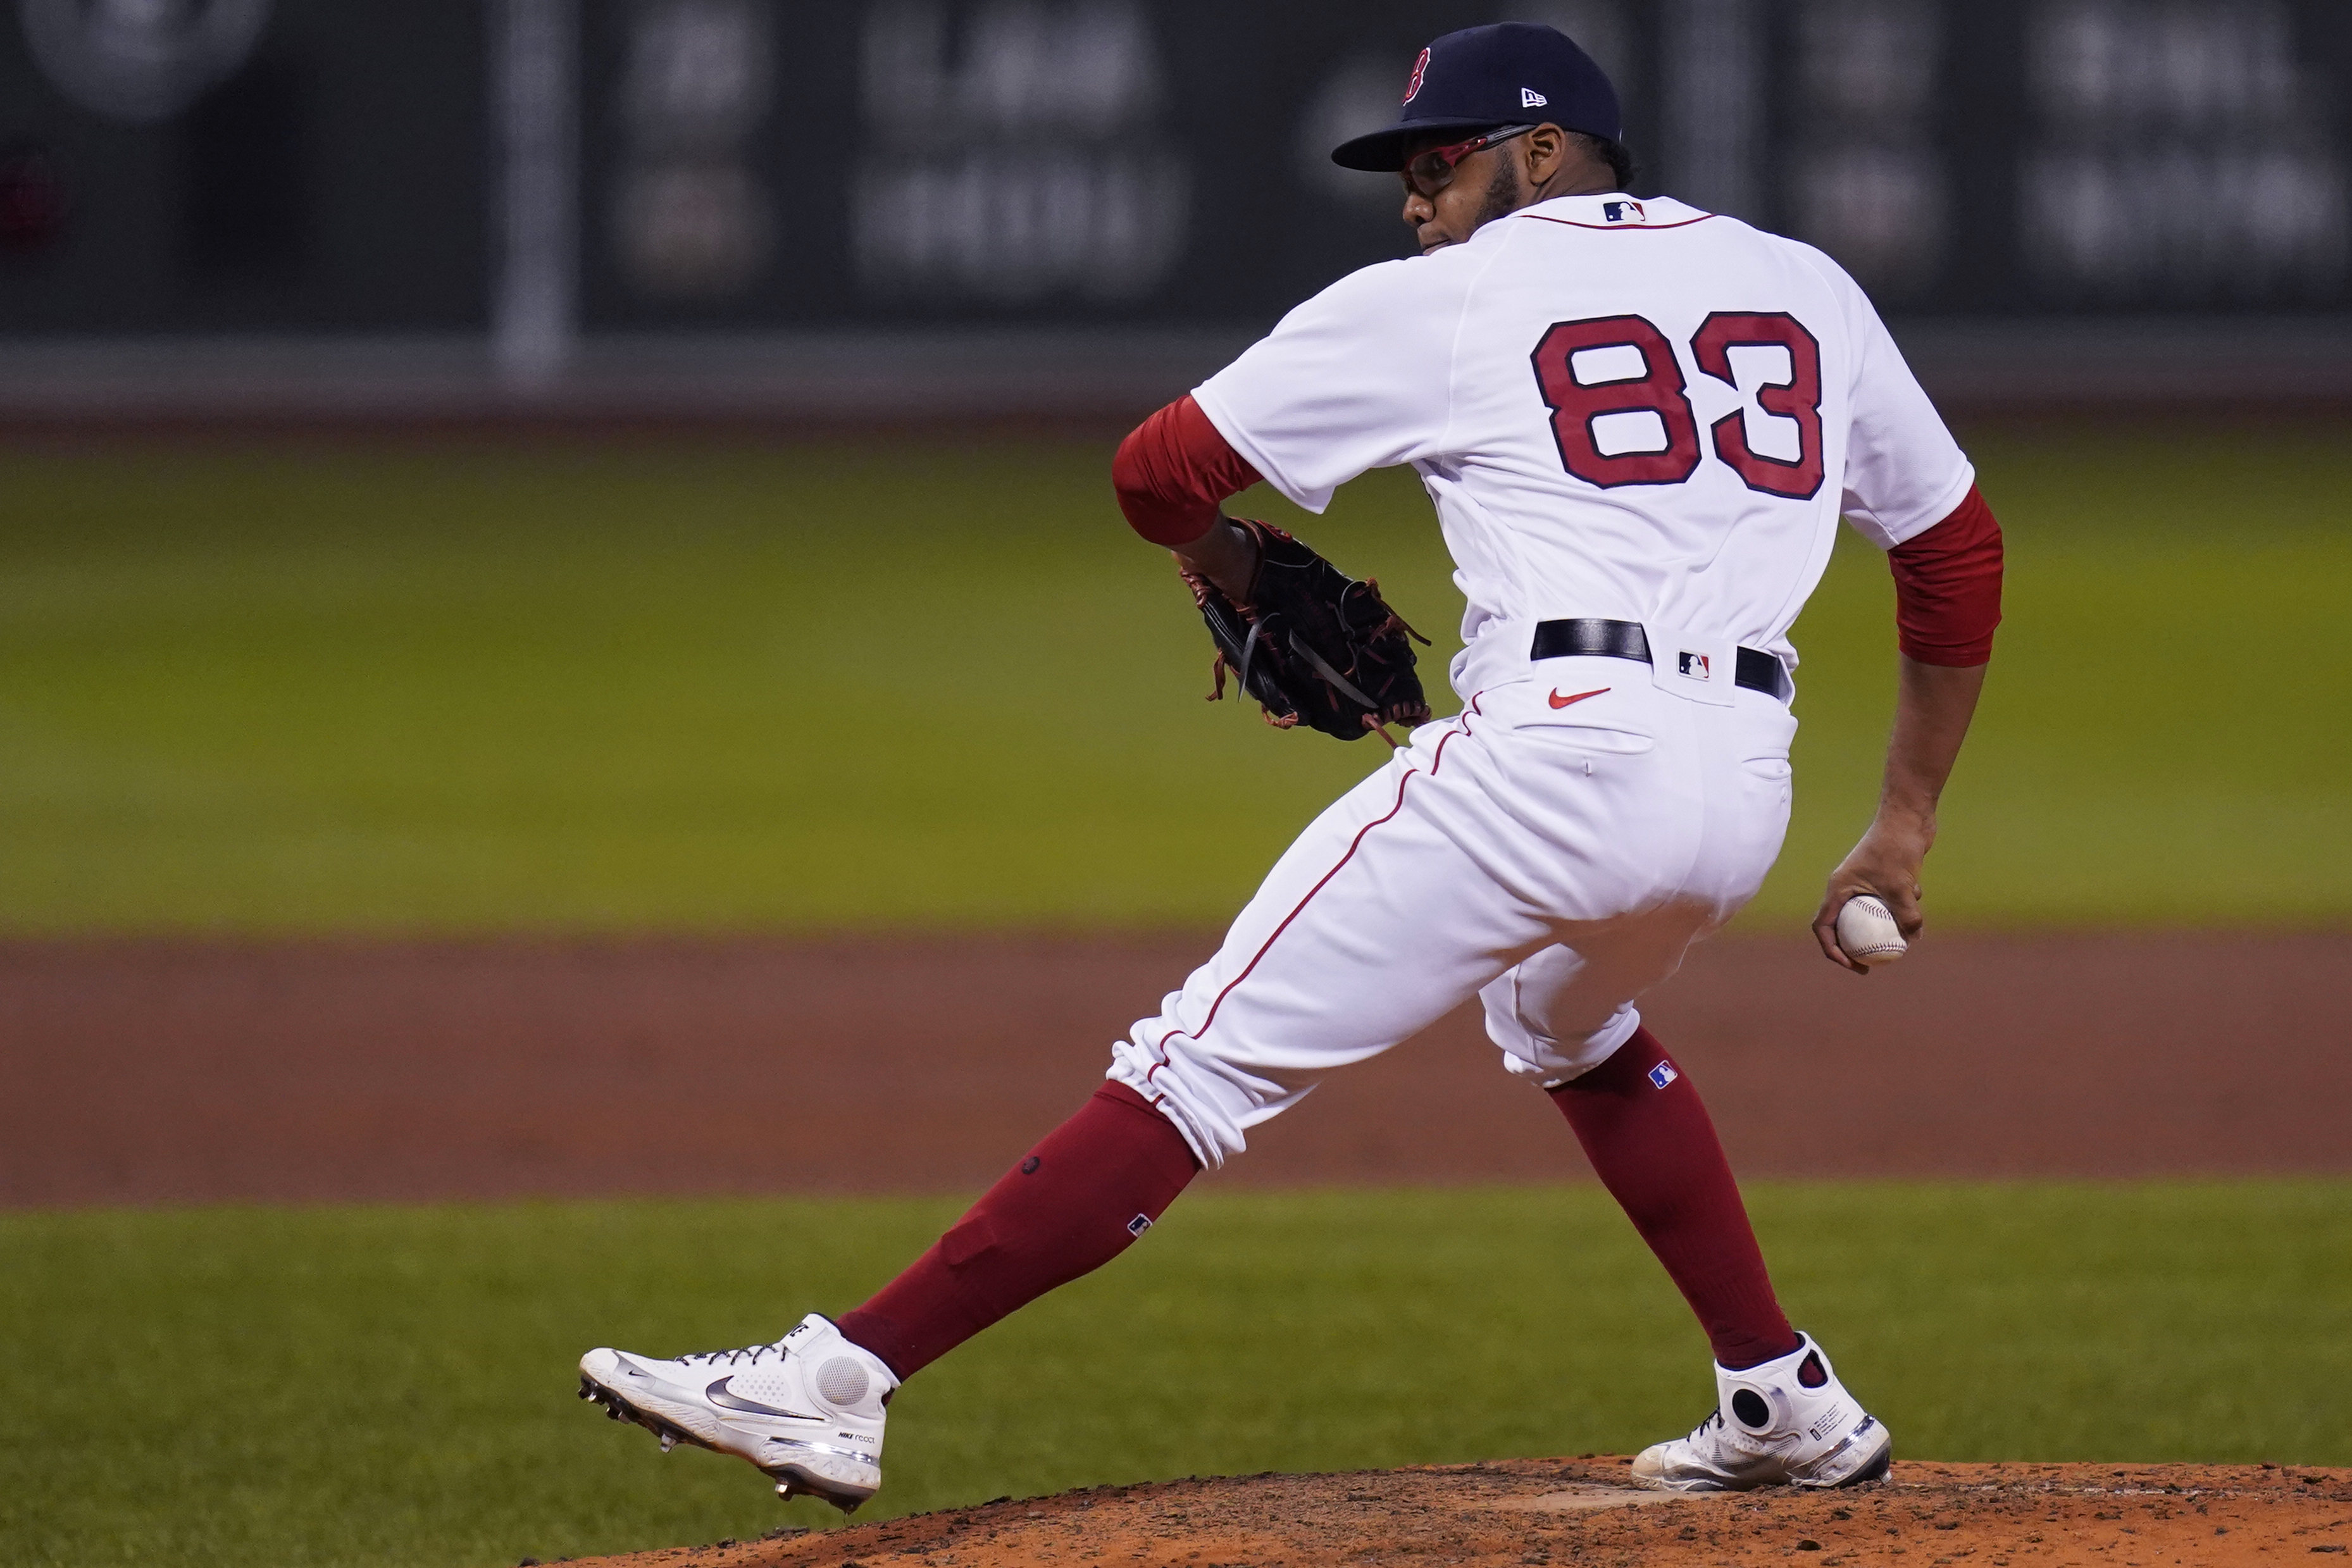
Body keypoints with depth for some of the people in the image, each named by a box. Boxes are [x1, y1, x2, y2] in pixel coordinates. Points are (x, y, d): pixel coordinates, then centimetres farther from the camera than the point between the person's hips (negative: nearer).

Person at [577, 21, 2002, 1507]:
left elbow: (1161, 475, 8)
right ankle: (1788, 1407, 34)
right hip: (1748, 785, 6)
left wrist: (1244, 573, 30)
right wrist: (1905, 827, 29)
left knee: (1206, 1063, -8)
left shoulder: (1444, 299, 8)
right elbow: (1960, 546, 23)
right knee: (1572, 1027, 37)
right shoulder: (1807, 286, 20)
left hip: (1553, 754, -6)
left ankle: (839, 1381, -14)